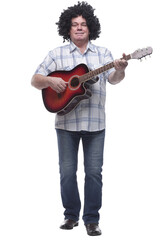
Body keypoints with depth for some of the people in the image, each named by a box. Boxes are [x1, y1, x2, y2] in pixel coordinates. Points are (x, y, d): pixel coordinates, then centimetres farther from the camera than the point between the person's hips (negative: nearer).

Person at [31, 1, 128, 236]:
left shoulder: (103, 53, 9)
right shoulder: (57, 54, 8)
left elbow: (113, 79, -4)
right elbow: (35, 80, 6)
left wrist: (120, 70, -27)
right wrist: (50, 80, -15)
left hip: (95, 122, 0)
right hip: (66, 121, 0)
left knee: (94, 172, 1)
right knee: (67, 172, 5)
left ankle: (92, 219, 11)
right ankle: (71, 215, 21)